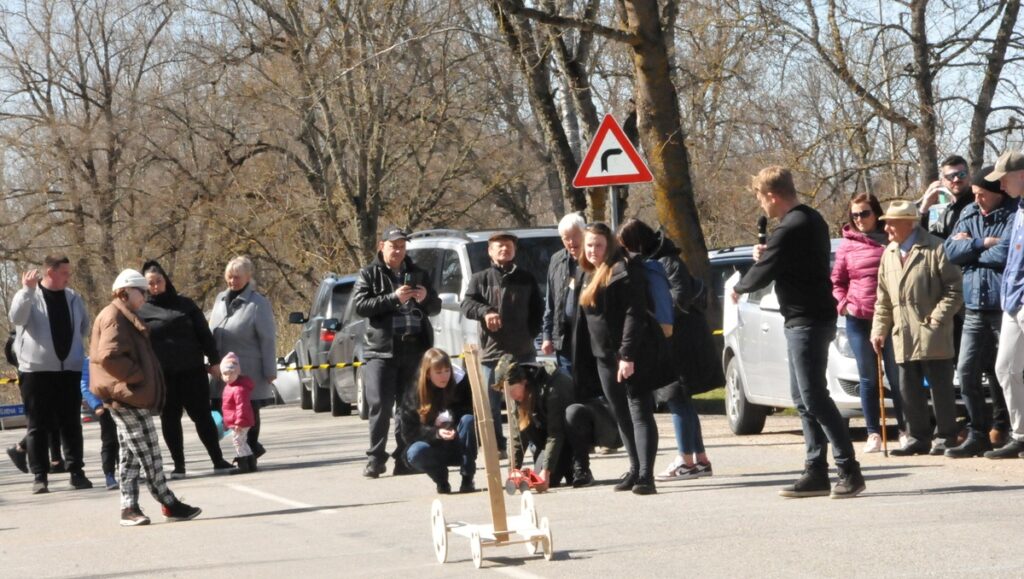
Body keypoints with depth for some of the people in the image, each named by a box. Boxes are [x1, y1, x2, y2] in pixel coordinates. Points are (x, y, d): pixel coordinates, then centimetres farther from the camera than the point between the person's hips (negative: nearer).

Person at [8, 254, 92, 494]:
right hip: (36, 370, -4)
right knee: (38, 425, 1)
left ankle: (76, 471, 10)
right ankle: (39, 476, 3)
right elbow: (16, 317, -21)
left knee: (71, 424, 5)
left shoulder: (73, 298, 10)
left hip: (69, 369, 4)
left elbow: (84, 327, 23)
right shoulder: (29, 296, -3)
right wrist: (28, 289, -27)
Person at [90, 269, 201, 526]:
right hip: (127, 396, -11)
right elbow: (109, 355, -24)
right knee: (148, 453, -7)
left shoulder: (124, 318, 20)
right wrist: (136, 375, -17)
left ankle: (129, 508, 11)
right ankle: (169, 504, -5)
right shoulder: (114, 318, -12)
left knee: (132, 455, 10)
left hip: (128, 397, 11)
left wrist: (141, 378, 13)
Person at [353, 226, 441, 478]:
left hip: (414, 349, 3)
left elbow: (436, 307, 20)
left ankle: (404, 459, 9)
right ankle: (375, 458, -2)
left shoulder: (417, 274, 16)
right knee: (380, 406, -8)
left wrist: (425, 298, -4)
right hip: (381, 350, -3)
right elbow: (360, 305, -8)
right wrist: (393, 298, -18)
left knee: (410, 407, 4)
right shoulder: (370, 275, 6)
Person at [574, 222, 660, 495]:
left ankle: (646, 475, -15)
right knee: (621, 415, 14)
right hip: (603, 356, 9)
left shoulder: (624, 272, -12)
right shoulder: (585, 275, 15)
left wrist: (628, 355, -24)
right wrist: (581, 358, 16)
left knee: (640, 412, -10)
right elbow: (584, 317, 21)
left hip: (630, 357, -9)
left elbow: (634, 315, -18)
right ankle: (635, 468, 24)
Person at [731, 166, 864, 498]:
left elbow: (762, 275, -16)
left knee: (814, 397, -10)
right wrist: (766, 256, 5)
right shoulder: (811, 220, 14)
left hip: (806, 321, -10)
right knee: (804, 398, 11)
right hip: (809, 319, 10)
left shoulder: (790, 229, -18)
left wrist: (739, 288, 4)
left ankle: (849, 471, -11)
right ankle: (816, 473, 12)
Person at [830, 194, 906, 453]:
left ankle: (905, 430, 10)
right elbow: (837, 281, 13)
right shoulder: (847, 244, 7)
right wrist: (842, 304, -3)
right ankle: (873, 434, 10)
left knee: (896, 376, 2)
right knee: (868, 378, 6)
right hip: (858, 319, 2)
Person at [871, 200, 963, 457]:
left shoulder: (935, 249, -7)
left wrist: (936, 319, -13)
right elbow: (883, 299, 18)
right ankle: (918, 438, 16)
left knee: (940, 388, 0)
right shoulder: (888, 254, 14)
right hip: (903, 337, 6)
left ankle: (945, 437, 7)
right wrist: (879, 329, 10)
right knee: (909, 390, 8)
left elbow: (954, 290, -8)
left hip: (932, 336, -6)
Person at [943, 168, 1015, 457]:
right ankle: (979, 435, 9)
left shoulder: (1014, 216, -7)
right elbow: (950, 250, 4)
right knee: (967, 371, 2)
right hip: (975, 308, 6)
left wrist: (970, 248, -6)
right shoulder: (969, 215, 12)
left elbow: (1005, 253, -20)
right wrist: (983, 243, -10)